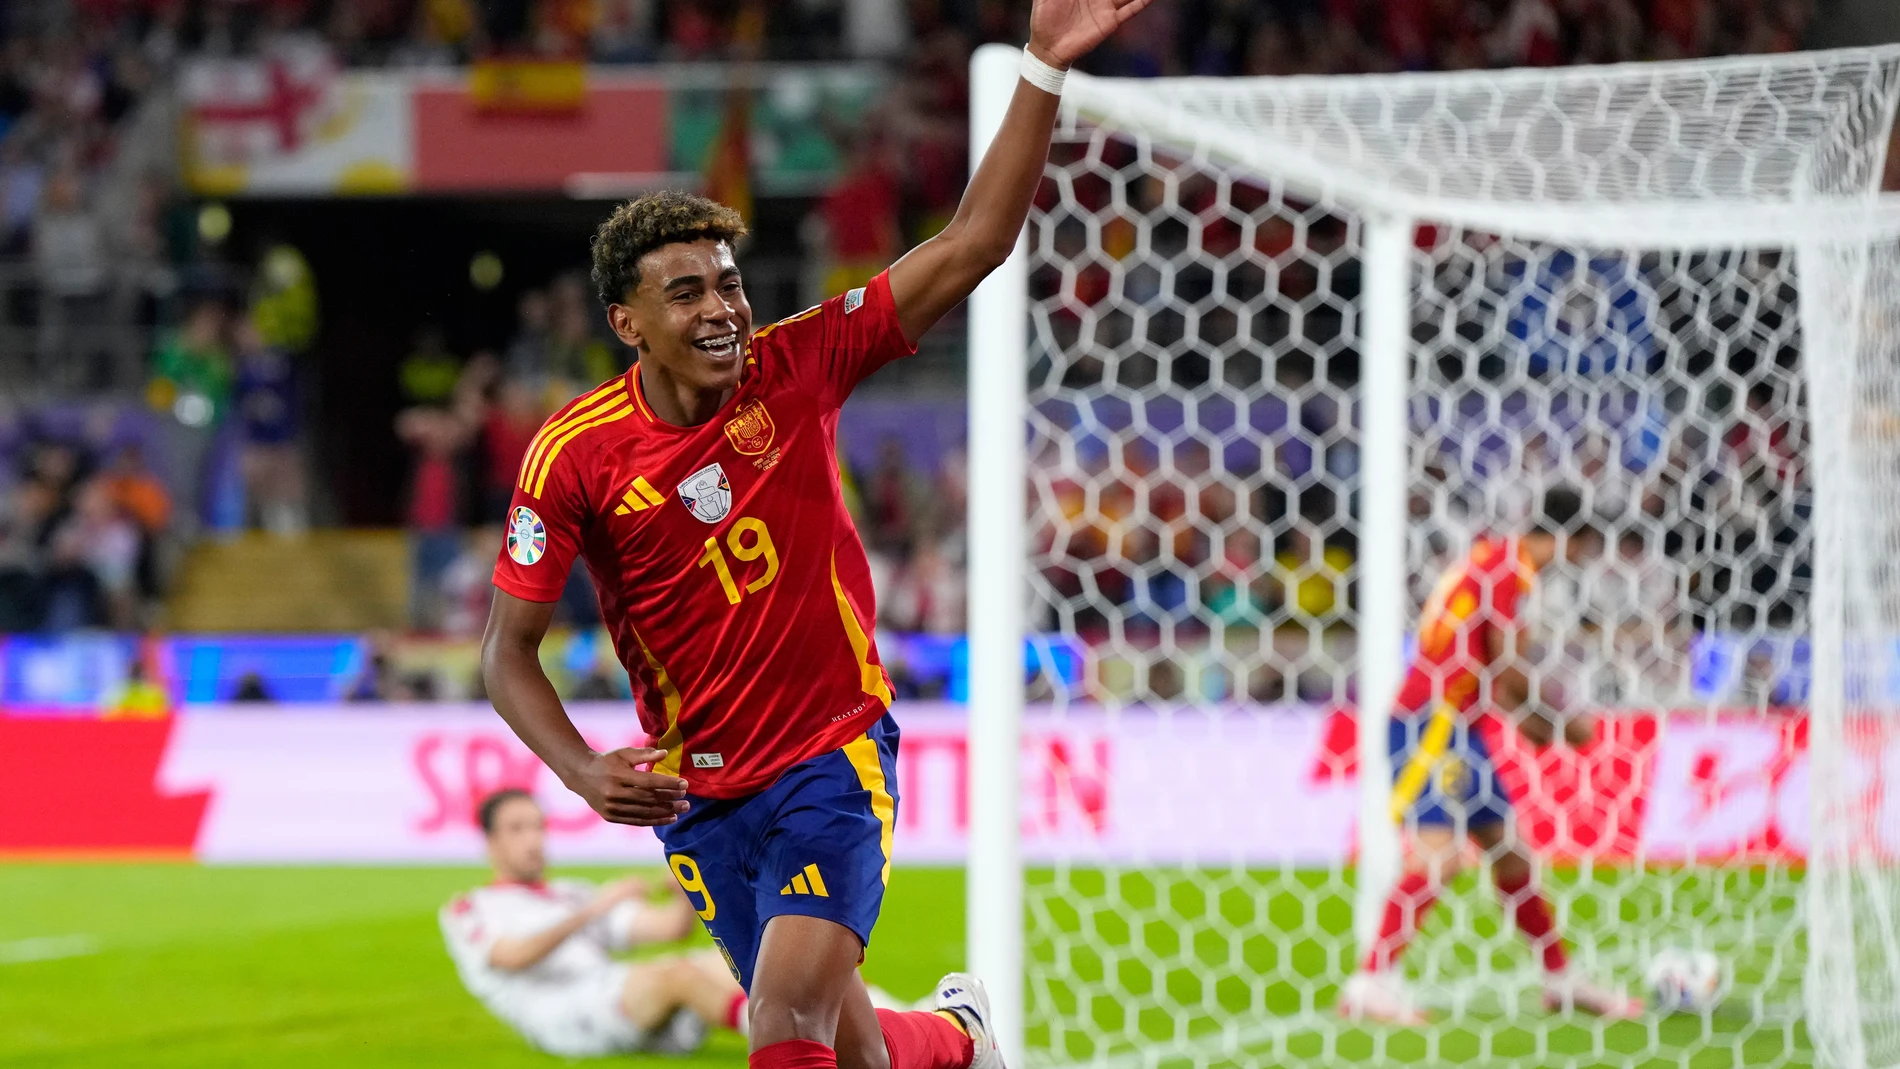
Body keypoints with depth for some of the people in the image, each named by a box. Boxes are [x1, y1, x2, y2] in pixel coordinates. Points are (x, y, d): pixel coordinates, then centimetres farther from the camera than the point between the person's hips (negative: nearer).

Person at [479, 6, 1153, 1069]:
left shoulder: (797, 369, -8)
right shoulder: (574, 454, -10)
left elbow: (971, 245, -9)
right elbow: (510, 648, -5)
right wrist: (583, 772, -22)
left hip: (837, 754, -1)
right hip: (699, 793, 1)